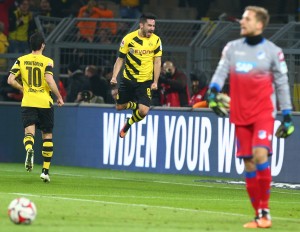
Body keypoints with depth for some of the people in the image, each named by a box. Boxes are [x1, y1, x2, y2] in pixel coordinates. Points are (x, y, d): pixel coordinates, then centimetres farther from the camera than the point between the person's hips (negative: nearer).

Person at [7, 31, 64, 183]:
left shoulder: (21, 60, 3)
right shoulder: (47, 61, -6)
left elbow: (11, 80, -1)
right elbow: (50, 80, -18)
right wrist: (59, 97, -7)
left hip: (28, 102, 1)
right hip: (45, 103, -1)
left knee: (29, 132, -5)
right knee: (47, 136, 11)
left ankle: (29, 149, -42)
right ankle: (45, 170, 11)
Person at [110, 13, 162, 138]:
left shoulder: (156, 40, -6)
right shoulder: (128, 39, -9)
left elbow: (157, 62, 1)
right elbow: (120, 59, -1)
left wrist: (155, 81, -6)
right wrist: (114, 77, -10)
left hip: (145, 81, -1)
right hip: (128, 79, 1)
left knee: (143, 111, -13)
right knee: (119, 106, 7)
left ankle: (128, 123, 19)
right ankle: (134, 105, 40)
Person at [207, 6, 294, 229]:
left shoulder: (273, 51, 0)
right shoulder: (232, 48, 9)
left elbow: (282, 85, 3)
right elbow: (221, 71, 3)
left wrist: (287, 116, 2)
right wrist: (213, 91, -17)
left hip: (264, 113, -4)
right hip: (240, 114, 4)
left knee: (260, 154, -22)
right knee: (248, 164, 2)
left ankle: (265, 211, -13)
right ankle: (259, 215, 10)